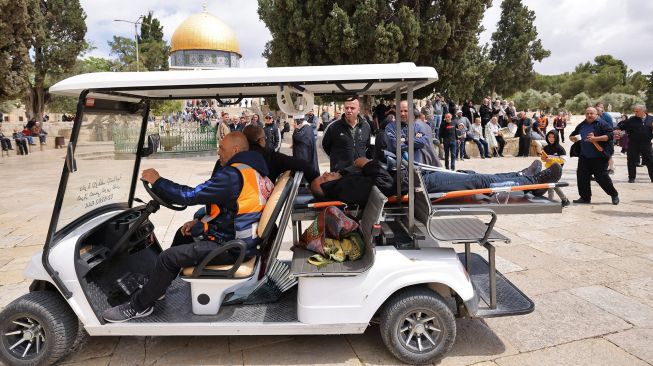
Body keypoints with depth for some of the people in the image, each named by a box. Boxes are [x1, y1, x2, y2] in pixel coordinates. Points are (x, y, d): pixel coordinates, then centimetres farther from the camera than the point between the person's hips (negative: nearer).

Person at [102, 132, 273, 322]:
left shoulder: (233, 175, -24)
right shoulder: (252, 169, 8)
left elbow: (190, 196, -23)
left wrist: (157, 181, -9)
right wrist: (199, 221, 9)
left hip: (230, 247, -10)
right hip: (240, 238, 10)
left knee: (167, 258, -9)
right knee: (183, 234, 25)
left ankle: (139, 306, 10)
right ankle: (158, 285, 34)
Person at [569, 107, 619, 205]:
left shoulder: (602, 124, -4)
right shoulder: (581, 126, 13)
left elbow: (610, 135, -14)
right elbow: (571, 136, 21)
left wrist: (595, 138, -24)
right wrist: (573, 138, -2)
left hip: (599, 157, -6)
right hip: (584, 157, 6)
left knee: (602, 177, -3)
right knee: (582, 177, 4)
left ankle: (614, 195, 18)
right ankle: (585, 197, 16)